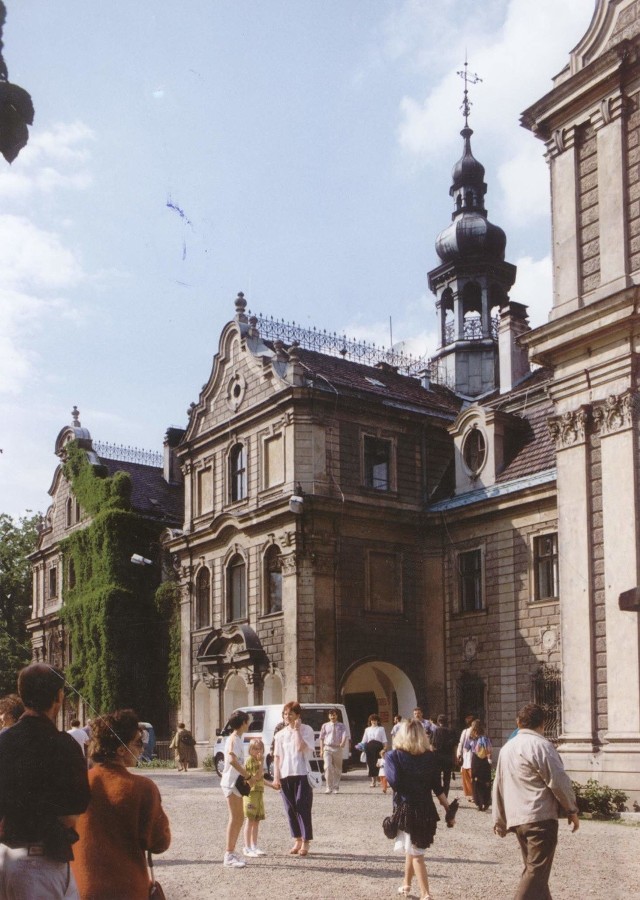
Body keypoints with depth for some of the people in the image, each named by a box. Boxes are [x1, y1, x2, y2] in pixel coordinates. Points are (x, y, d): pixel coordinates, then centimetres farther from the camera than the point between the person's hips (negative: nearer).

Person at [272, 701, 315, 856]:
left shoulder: (306, 730, -3)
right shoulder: (281, 734, 9)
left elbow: (301, 747, -19)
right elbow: (278, 757, 9)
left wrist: (297, 730, -11)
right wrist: (276, 777, 3)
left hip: (302, 774, -4)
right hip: (286, 775, 4)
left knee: (303, 808, -3)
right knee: (291, 809, 9)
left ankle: (305, 843, 4)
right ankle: (297, 840, 20)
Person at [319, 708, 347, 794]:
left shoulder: (341, 726, 8)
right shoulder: (325, 725, 12)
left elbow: (344, 735, -7)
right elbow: (322, 738, 13)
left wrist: (343, 742, -28)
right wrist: (321, 750, 5)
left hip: (338, 748, 0)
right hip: (327, 748, 0)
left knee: (337, 769, 6)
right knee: (328, 767, -16)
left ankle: (336, 788, 18)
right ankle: (329, 788, -12)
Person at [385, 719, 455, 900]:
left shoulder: (395, 755, -7)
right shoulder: (430, 757, 2)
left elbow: (394, 780, -20)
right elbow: (437, 788, 0)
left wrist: (386, 761, -1)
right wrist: (449, 809, 7)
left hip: (406, 809, -5)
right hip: (426, 809, 5)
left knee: (415, 853, 2)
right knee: (412, 849, 23)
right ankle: (406, 885, 39)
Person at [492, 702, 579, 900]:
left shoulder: (507, 748, 15)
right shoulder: (540, 745, -10)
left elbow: (499, 787, 18)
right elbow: (559, 781, -11)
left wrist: (499, 821, 23)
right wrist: (572, 810, 1)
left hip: (516, 818, 8)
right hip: (540, 817, -8)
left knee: (532, 868, 18)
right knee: (536, 872, -7)